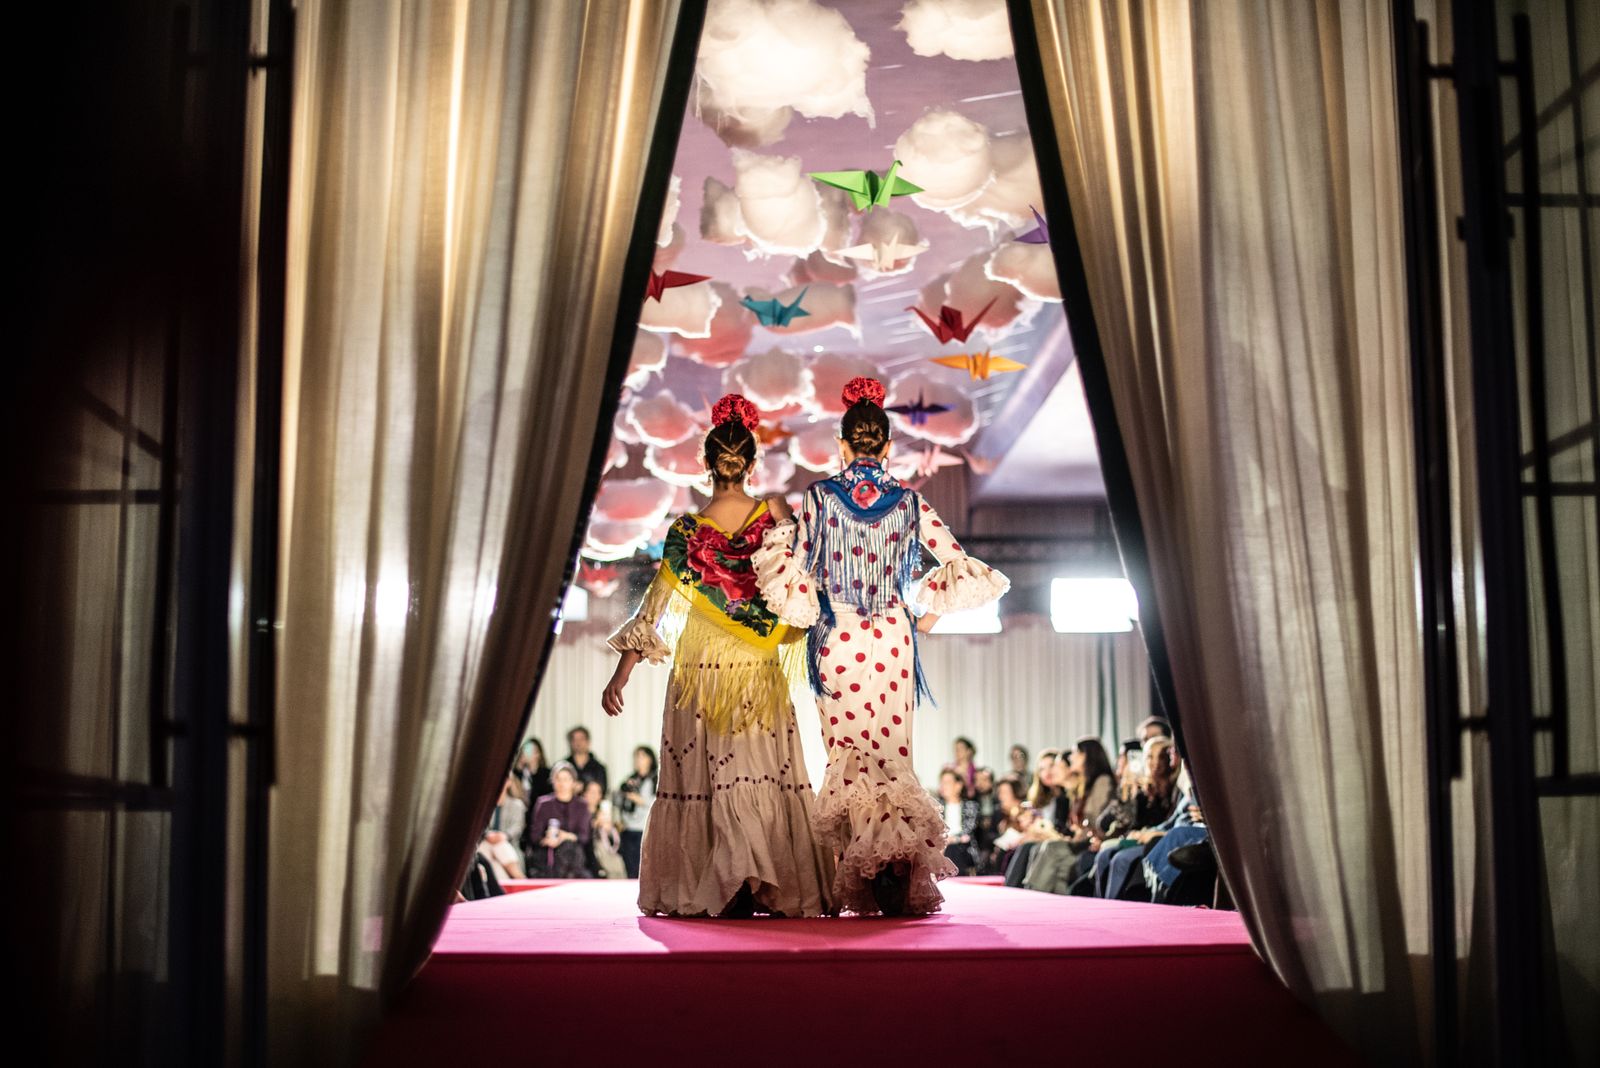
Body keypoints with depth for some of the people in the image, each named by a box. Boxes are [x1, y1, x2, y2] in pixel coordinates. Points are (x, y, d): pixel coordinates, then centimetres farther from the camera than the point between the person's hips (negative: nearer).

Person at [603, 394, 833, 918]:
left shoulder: (688, 531, -9)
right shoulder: (775, 520, -4)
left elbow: (658, 611, -8)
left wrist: (620, 675, -2)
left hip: (702, 669, -2)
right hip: (763, 675, 2)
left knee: (710, 777, 5)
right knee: (769, 774, 7)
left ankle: (732, 884, -5)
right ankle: (782, 887, 2)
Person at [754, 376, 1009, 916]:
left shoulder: (819, 496, -2)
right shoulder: (909, 501, 2)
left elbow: (790, 567, -4)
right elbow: (960, 566, 3)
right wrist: (929, 613, 15)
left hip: (838, 641, -1)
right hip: (893, 641, 1)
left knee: (847, 758, 4)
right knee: (893, 756, 5)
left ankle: (861, 880, -3)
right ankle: (904, 873, -6)